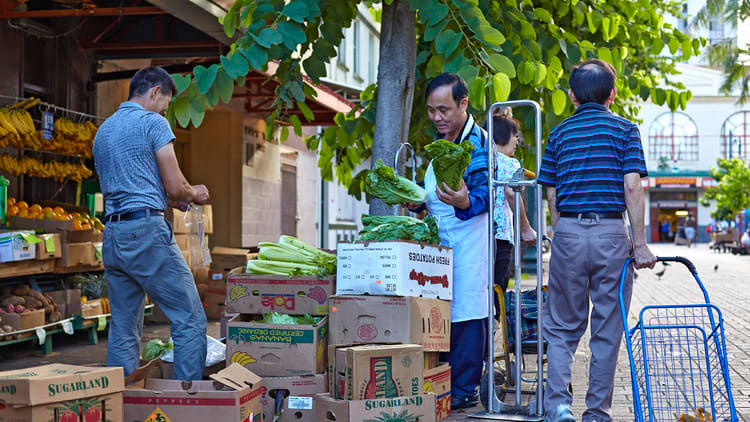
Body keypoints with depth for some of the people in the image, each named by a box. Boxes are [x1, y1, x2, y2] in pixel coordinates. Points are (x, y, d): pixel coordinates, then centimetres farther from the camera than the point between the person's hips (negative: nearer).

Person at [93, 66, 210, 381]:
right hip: (147, 231, -8)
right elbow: (175, 186, -8)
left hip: (112, 236, 8)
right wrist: (196, 195, 13)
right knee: (190, 319, -3)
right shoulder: (153, 122, -4)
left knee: (123, 329, 10)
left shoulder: (103, 130, 20)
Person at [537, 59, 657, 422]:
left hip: (568, 232, 2)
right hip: (611, 233, -2)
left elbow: (551, 196, 7)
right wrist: (639, 243, -5)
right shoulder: (624, 129, 3)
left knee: (562, 327, 11)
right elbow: (631, 187, -7)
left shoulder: (559, 133, 10)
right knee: (607, 330, 7)